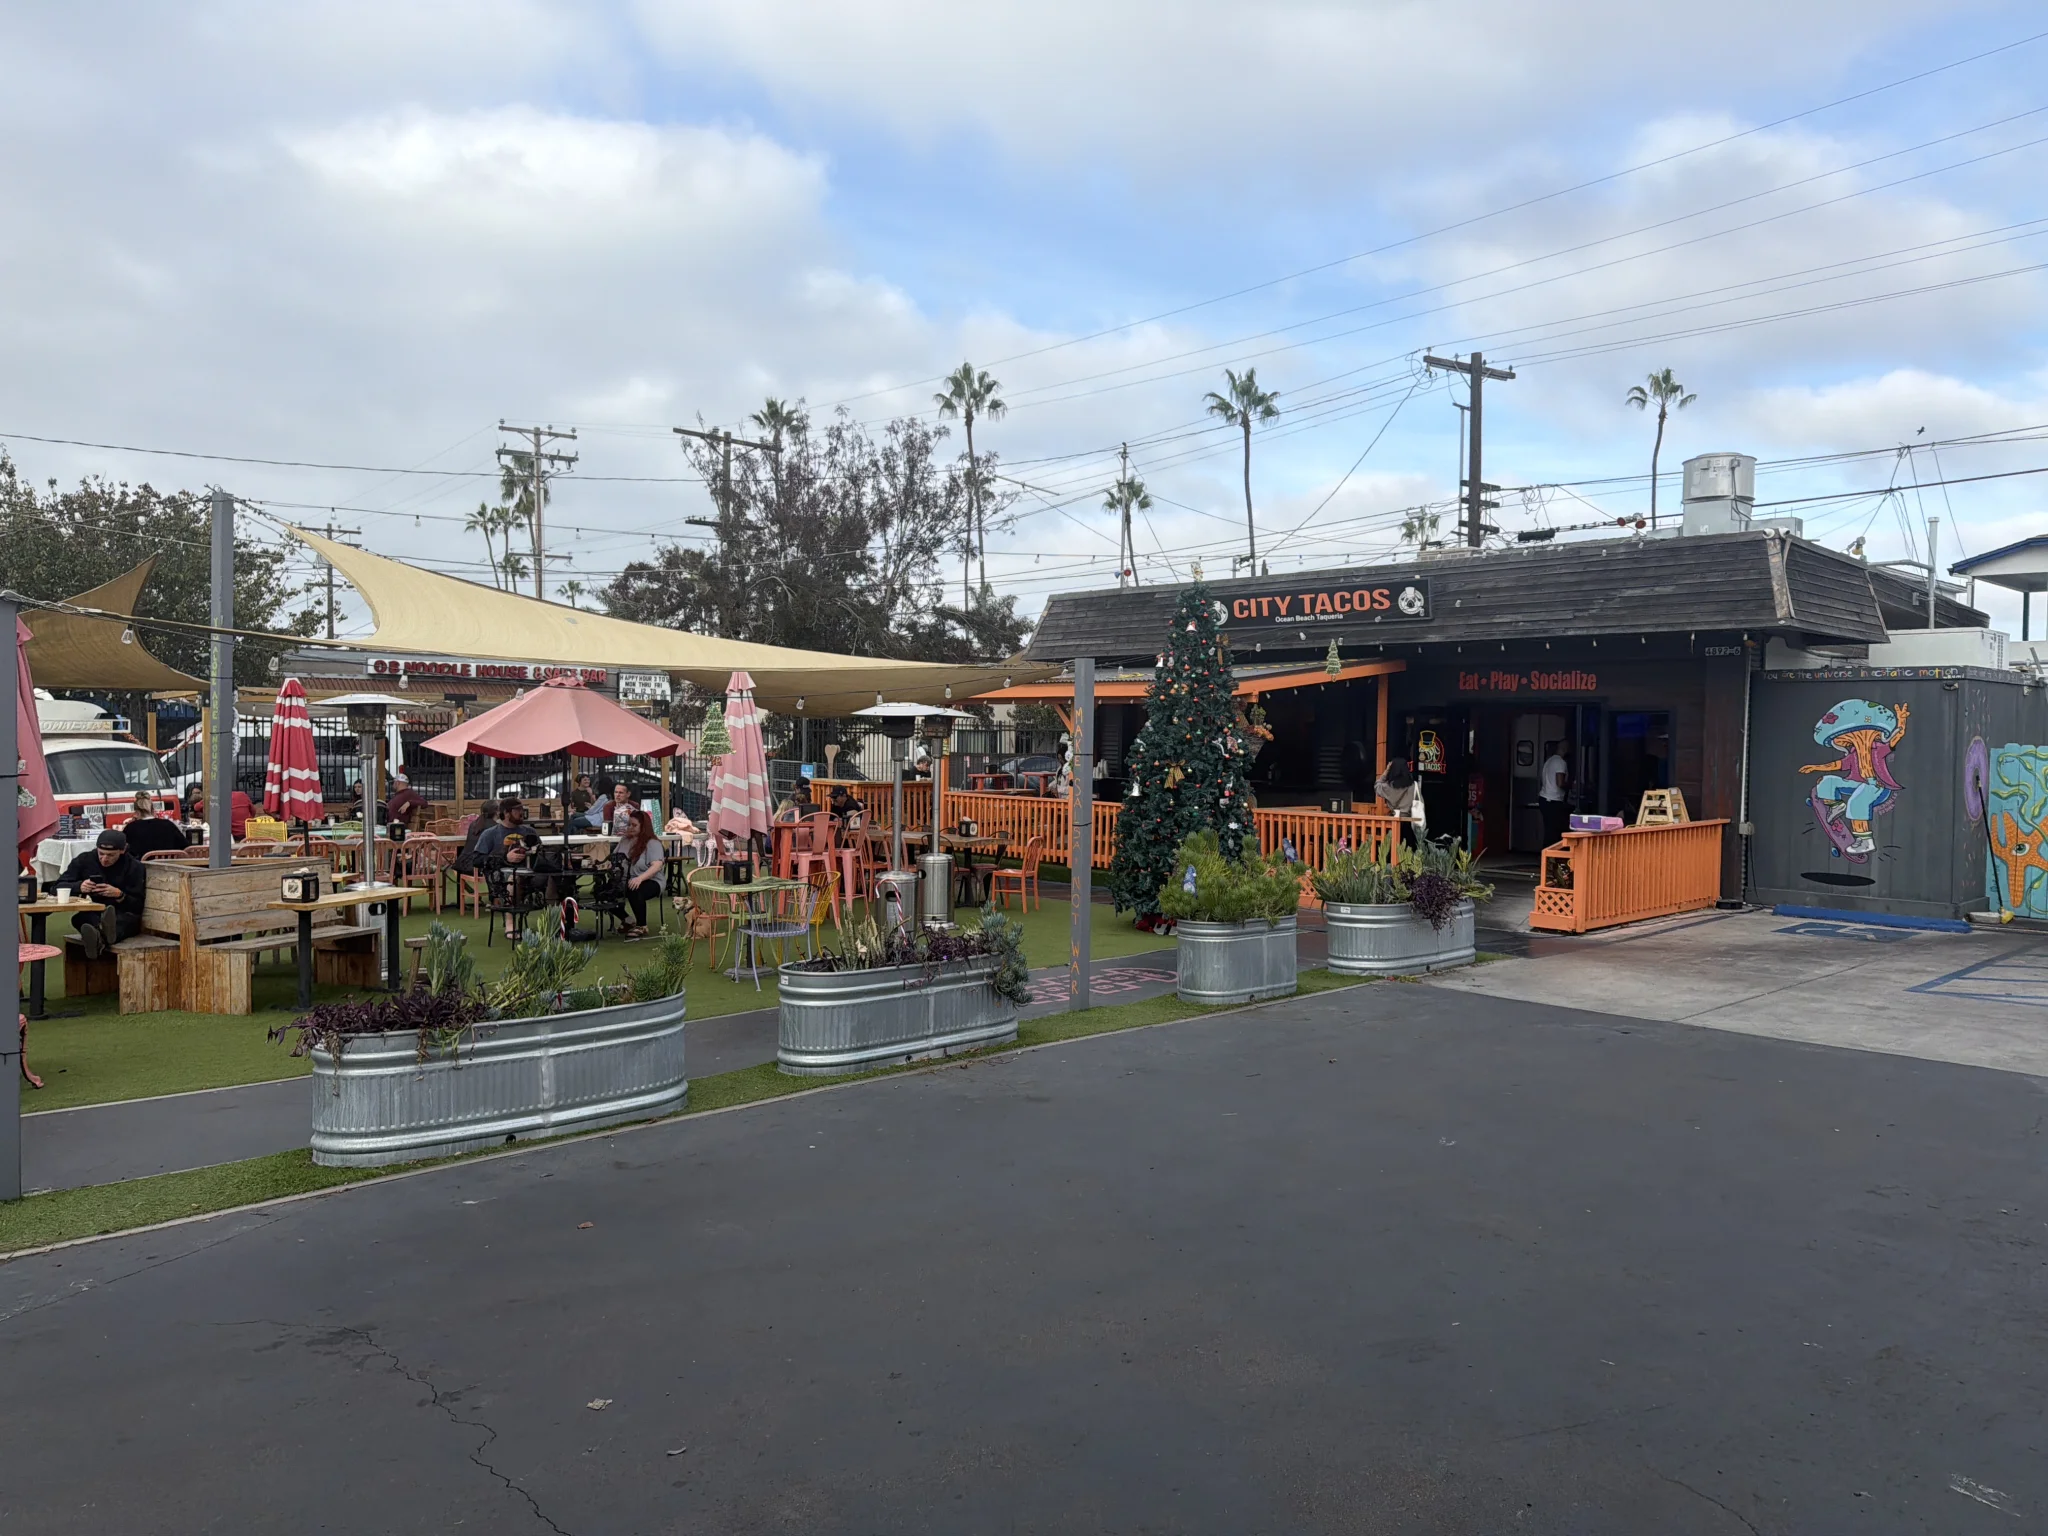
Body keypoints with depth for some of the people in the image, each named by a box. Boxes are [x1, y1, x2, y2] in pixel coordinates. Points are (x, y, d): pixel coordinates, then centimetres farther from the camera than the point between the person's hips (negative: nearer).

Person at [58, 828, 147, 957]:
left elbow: (138, 907, -6)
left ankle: (99, 939, -73)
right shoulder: (85, 860, 4)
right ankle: (101, 940, -70)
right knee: (79, 917, -34)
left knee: (131, 918, -38)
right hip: (91, 916, 2)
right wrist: (79, 886, -19)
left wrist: (120, 895, -27)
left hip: (122, 916, -2)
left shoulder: (134, 867, -4)